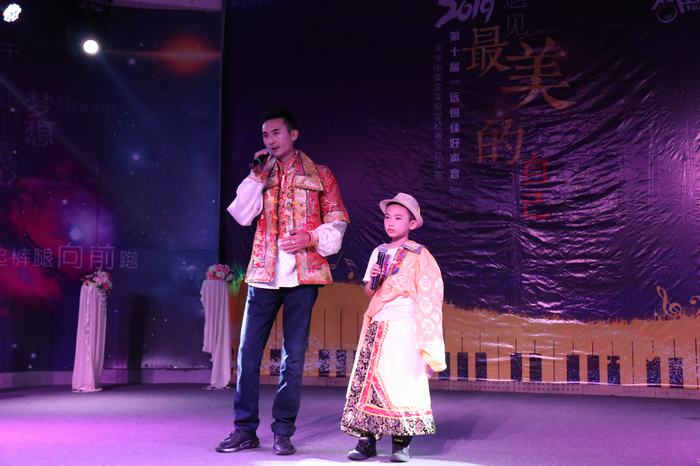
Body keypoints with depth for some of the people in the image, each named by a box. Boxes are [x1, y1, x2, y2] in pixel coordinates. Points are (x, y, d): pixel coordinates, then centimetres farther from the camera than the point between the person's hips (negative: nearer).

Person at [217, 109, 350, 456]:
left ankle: (283, 432, 10)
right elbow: (242, 215, 1)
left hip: (302, 273, -2)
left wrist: (311, 238, -12)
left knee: (293, 356, 2)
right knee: (248, 353, 1)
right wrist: (258, 175, -4)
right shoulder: (260, 176, 15)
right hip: (264, 273, 3)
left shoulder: (319, 175, 8)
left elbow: (337, 222, 4)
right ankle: (245, 429, 11)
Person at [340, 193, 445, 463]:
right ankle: (367, 439, 6)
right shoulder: (379, 252, 14)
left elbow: (428, 295, -4)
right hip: (376, 326, 5)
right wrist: (372, 279, -5)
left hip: (403, 326, -5)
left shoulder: (419, 255, -2)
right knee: (369, 380, 1)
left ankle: (401, 442, 4)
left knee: (400, 382, -6)